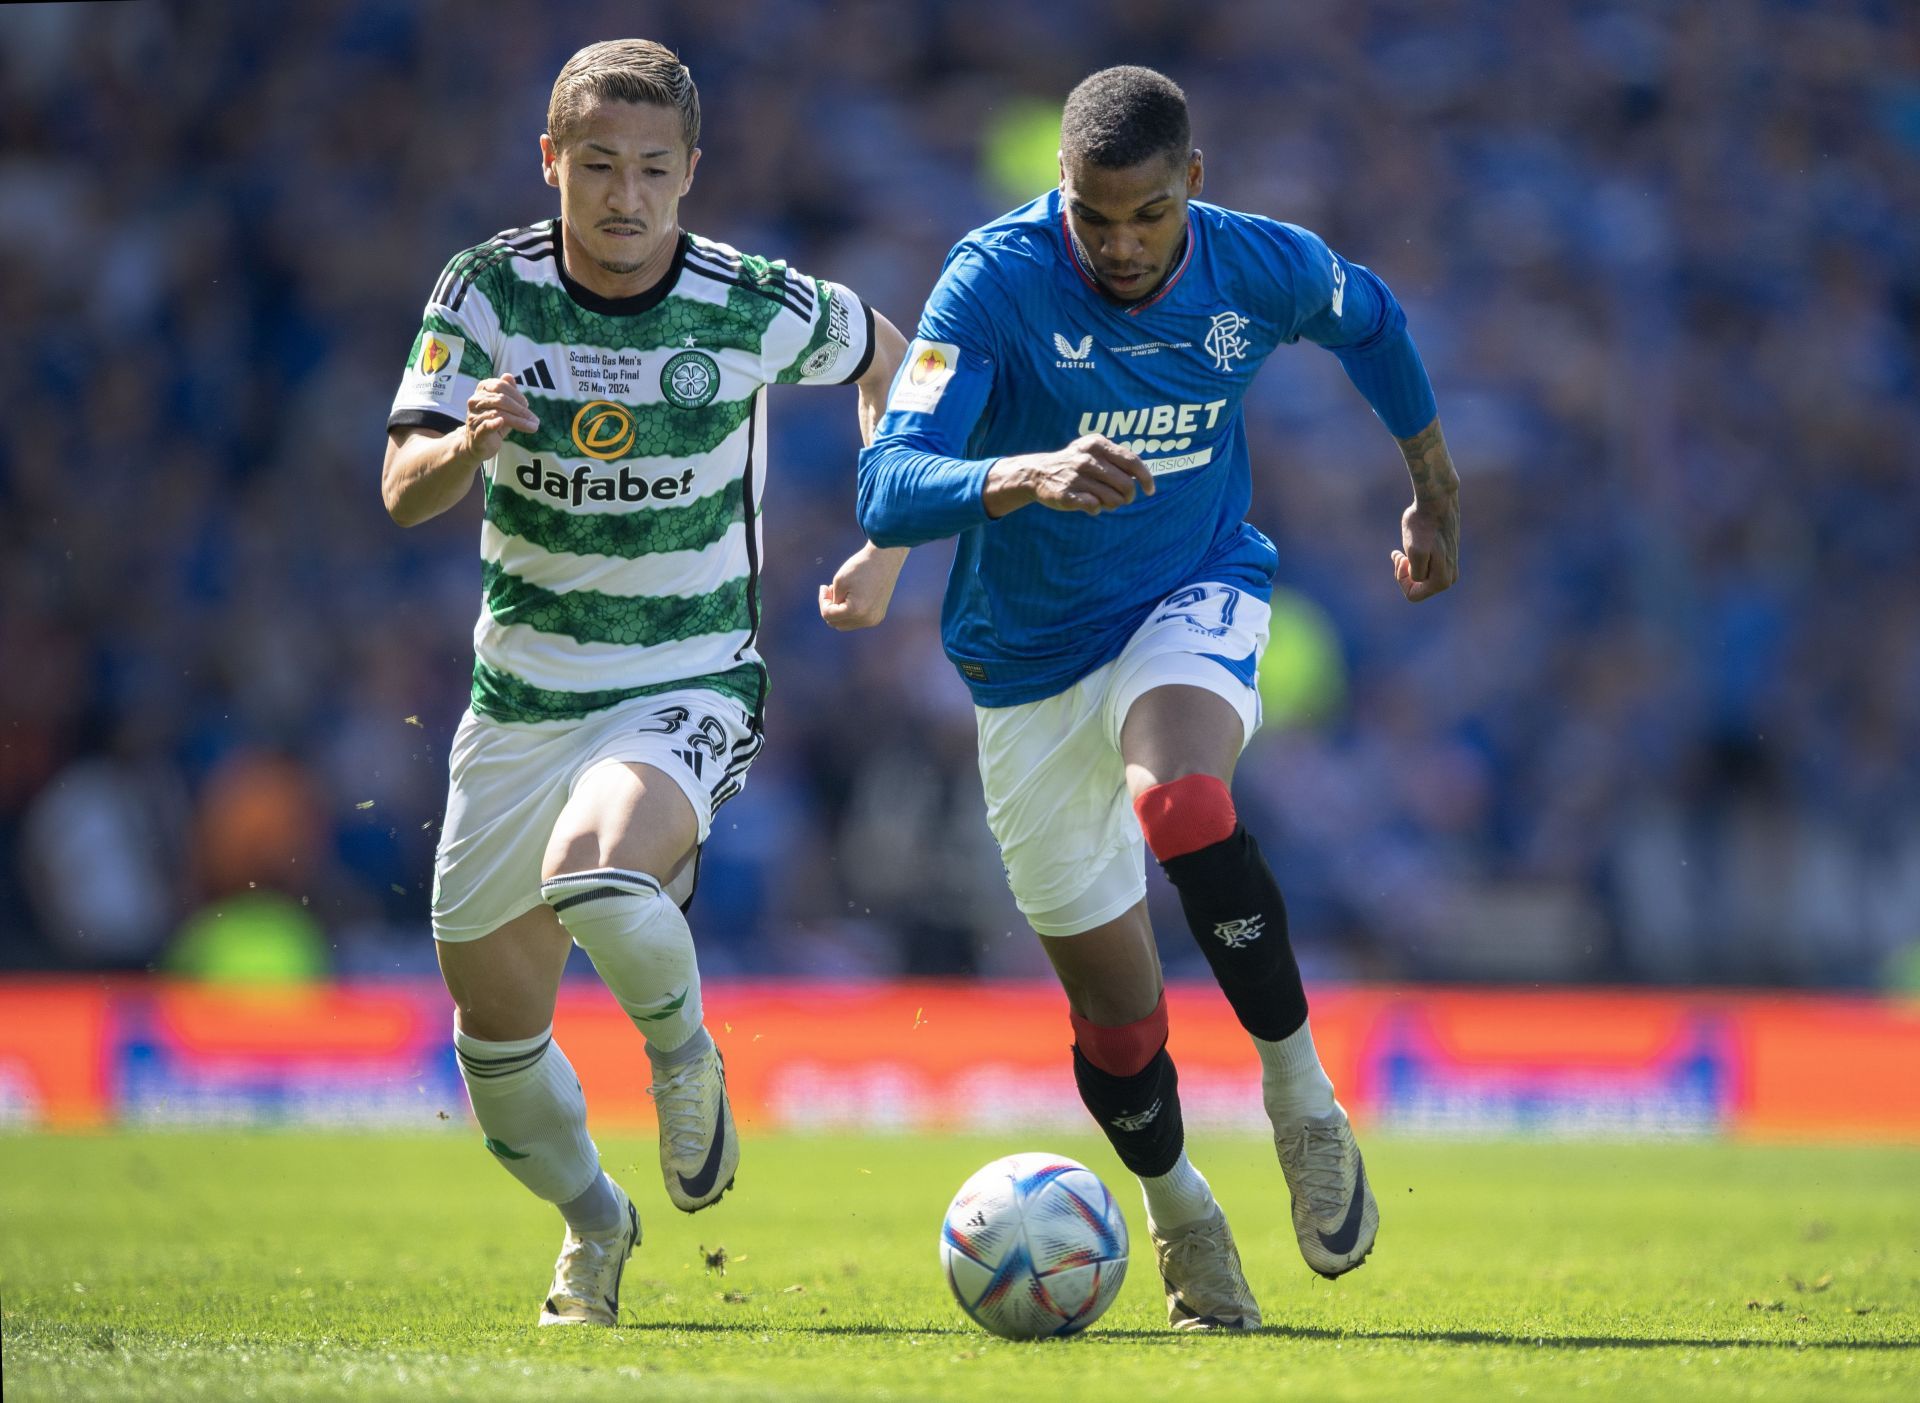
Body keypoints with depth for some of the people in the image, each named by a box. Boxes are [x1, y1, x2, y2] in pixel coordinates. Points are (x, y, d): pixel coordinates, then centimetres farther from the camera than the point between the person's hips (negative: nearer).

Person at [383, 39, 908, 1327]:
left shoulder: (758, 308, -10)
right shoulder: (487, 291, -9)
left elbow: (887, 363, 12)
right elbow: (404, 492, -16)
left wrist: (888, 555, 7)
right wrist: (470, 444, -38)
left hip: (689, 688, -3)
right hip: (521, 695, 3)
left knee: (594, 870, -35)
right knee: (495, 1023, 8)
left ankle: (685, 1059, -3)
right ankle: (595, 1226, 37)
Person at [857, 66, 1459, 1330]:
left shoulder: (1262, 268, -13)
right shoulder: (995, 281, -22)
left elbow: (1372, 321, 13)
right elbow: (888, 492, -31)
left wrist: (1437, 493, 19)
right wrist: (1030, 476, -49)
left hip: (1197, 601, 0)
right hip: (1033, 659, 0)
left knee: (1178, 801, -37)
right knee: (1116, 1018, 5)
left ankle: (1300, 1090, -19)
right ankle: (1178, 1207, 37)